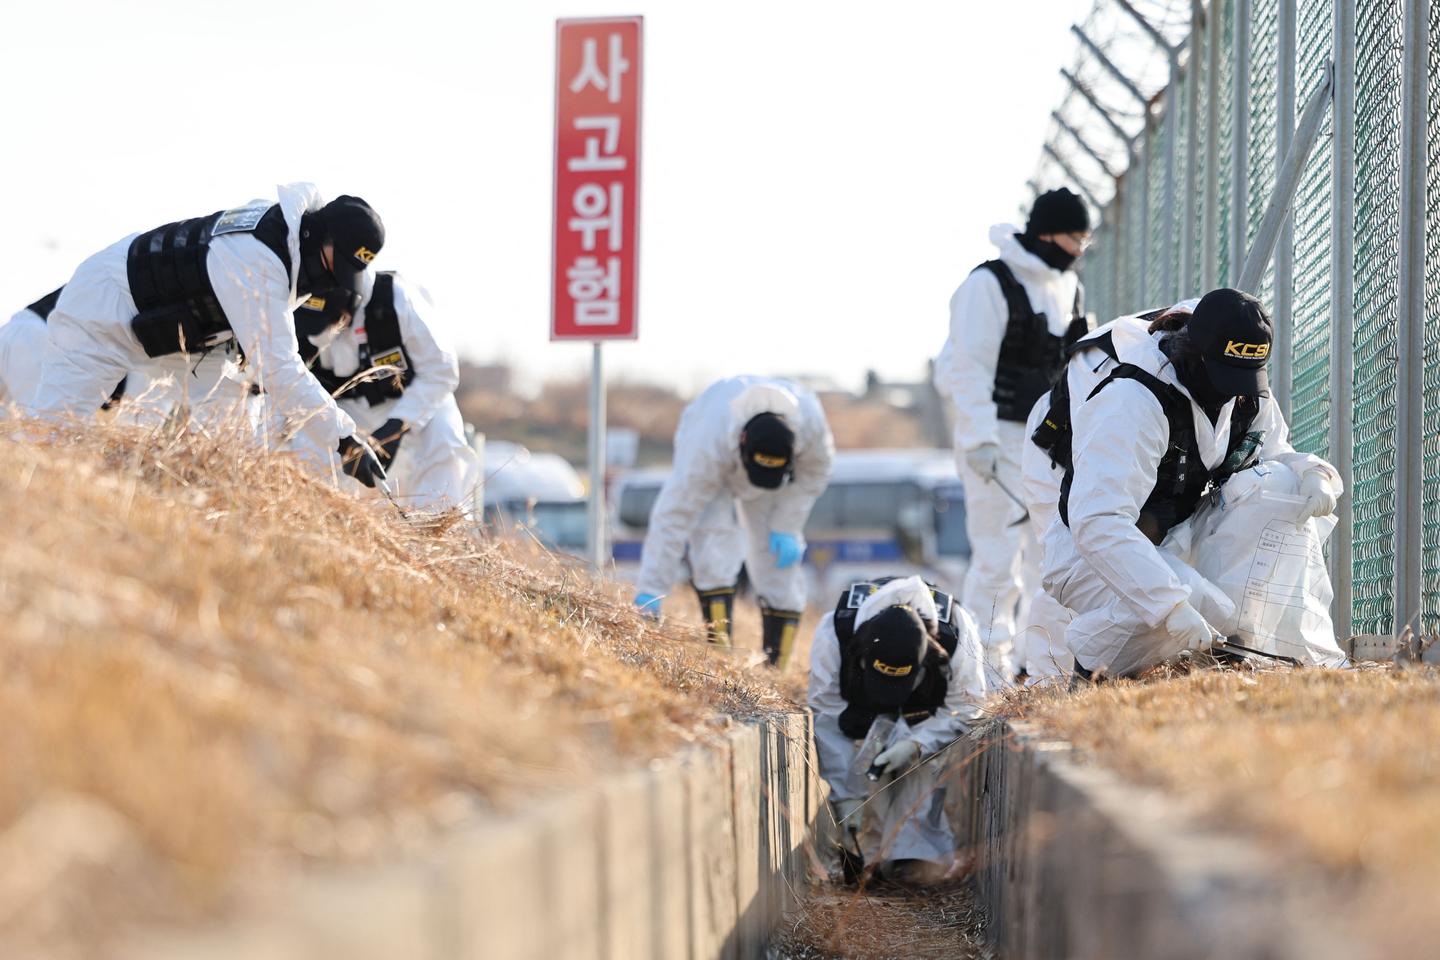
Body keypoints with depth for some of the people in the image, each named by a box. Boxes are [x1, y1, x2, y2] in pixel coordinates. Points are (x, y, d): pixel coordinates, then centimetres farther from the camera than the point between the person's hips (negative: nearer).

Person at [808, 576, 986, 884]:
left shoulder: (957, 636, -38)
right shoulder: (834, 632, -37)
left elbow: (963, 711, -24)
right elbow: (827, 717, -28)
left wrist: (915, 745, -41)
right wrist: (844, 795, -29)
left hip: (927, 712, 0)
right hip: (859, 704, 0)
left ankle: (916, 855, -20)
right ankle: (866, 851, -12)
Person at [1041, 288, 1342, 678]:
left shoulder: (1248, 399, -3)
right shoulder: (1132, 403, -28)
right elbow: (1099, 525, -37)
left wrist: (1312, 474, -14)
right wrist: (1173, 604, -45)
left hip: (1176, 550, 8)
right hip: (1089, 554, -8)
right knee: (1158, 616, -37)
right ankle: (1095, 670, -8)